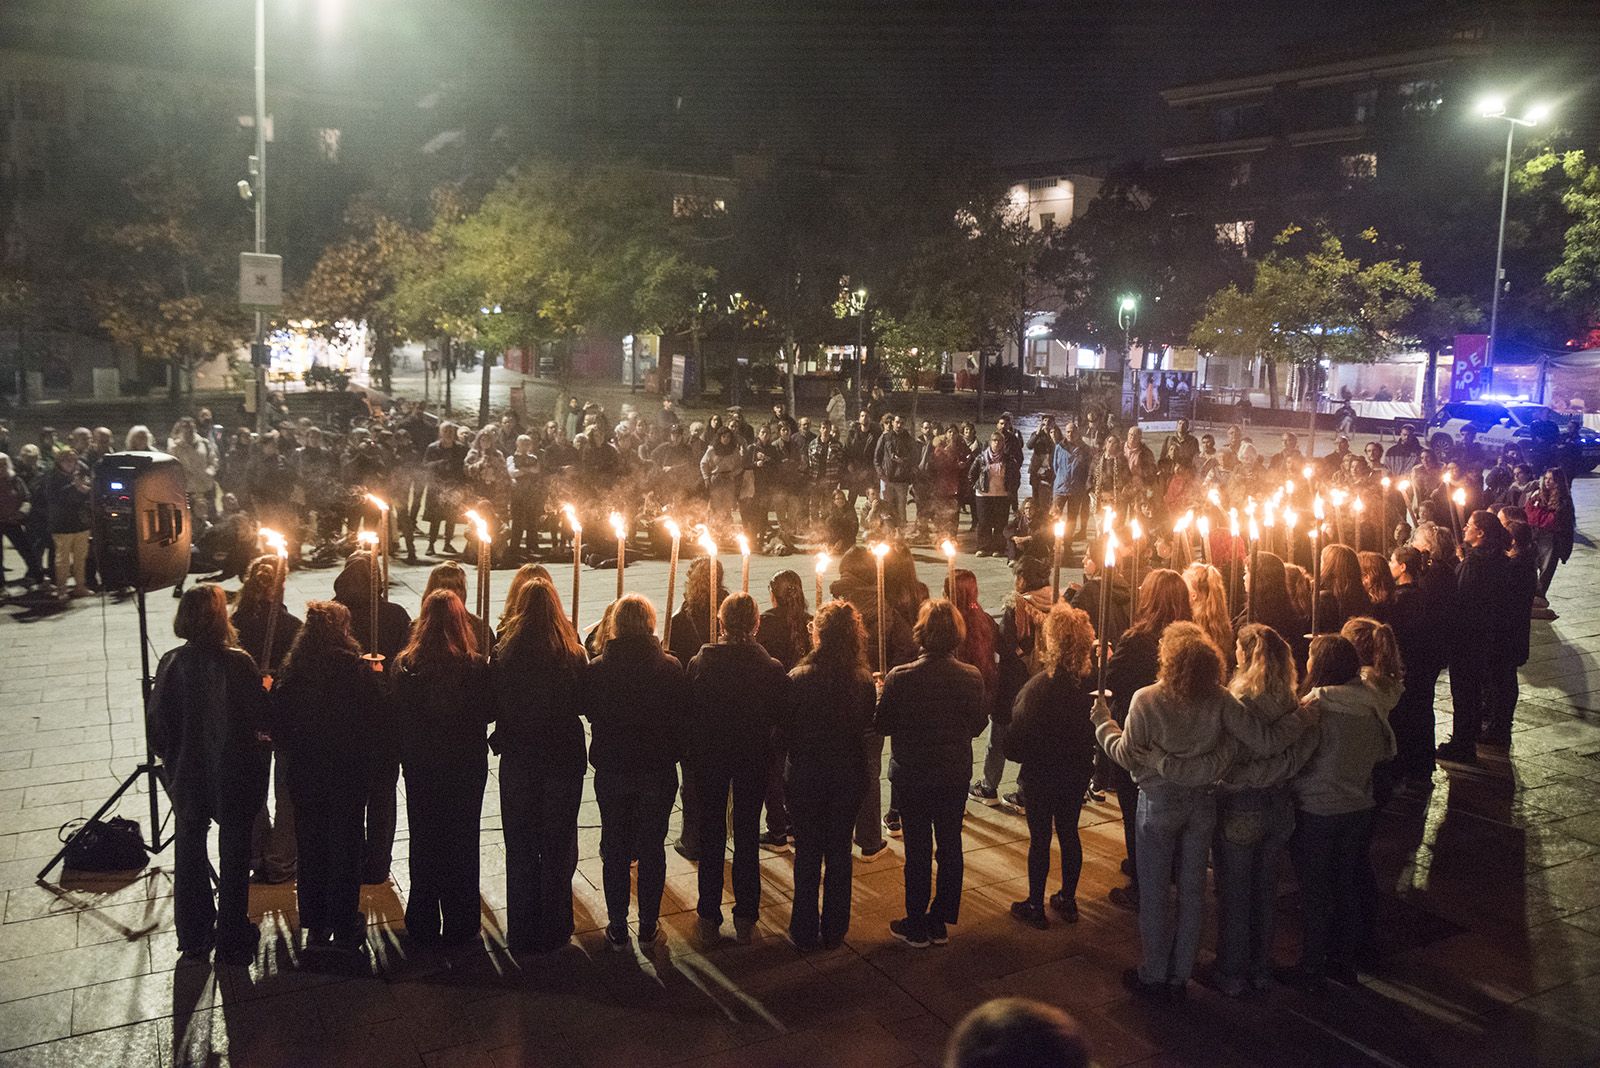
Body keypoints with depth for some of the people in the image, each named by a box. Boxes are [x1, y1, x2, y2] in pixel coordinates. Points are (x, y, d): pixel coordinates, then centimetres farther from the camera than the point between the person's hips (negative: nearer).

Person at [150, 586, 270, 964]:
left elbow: (158, 725, -4)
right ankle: (232, 940, 22)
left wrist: (172, 759, 13)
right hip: (234, 774, -3)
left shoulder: (171, 664, -10)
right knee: (234, 855, 13)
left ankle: (193, 937, 31)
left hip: (186, 776, 3)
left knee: (189, 853, 20)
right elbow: (262, 718, -15)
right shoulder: (237, 663, -20)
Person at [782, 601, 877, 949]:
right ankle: (834, 930, 25)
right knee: (839, 851, 16)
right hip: (849, 775, 2)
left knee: (807, 853, 13)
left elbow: (784, 730, -9)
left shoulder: (798, 678, -18)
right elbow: (869, 728, -1)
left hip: (805, 776, -2)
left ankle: (805, 932, 22)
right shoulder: (864, 681, -12)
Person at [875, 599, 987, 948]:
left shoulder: (900, 678, -20)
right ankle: (940, 923, 25)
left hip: (911, 775, -2)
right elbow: (977, 726, 0)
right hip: (955, 775, 2)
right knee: (950, 847, 15)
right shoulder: (971, 678, -12)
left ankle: (916, 926, 21)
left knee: (918, 850, 10)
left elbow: (881, 725, -9)